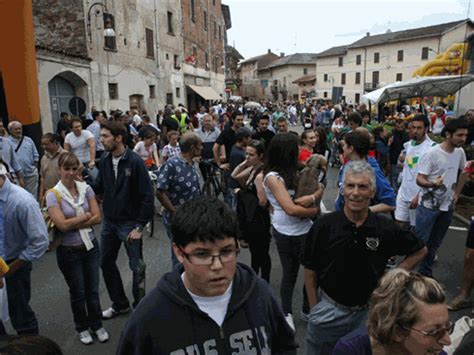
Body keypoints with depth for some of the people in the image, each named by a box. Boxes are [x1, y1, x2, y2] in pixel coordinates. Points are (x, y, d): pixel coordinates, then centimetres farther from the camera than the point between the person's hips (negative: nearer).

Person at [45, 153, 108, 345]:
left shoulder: (86, 188, -3)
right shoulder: (53, 194, -12)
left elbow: (97, 218, -8)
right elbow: (62, 225, -19)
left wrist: (73, 223, -16)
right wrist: (86, 216, -11)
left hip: (91, 246, 2)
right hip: (69, 251, -2)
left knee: (93, 289, 14)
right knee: (78, 292, 14)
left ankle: (97, 325, 34)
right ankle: (82, 328, 37)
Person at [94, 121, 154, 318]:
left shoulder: (135, 162, -16)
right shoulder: (104, 160, 1)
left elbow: (147, 196, -16)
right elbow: (99, 187, 9)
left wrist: (139, 226, -16)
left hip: (129, 223, -6)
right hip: (109, 221, 6)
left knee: (137, 267, 6)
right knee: (106, 263, 17)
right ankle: (119, 303, 36)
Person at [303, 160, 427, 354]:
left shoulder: (386, 228, -11)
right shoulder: (324, 226, -15)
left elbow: (420, 251, 6)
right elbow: (310, 271, -6)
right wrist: (314, 310, -3)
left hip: (368, 312, 1)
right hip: (328, 309, -1)